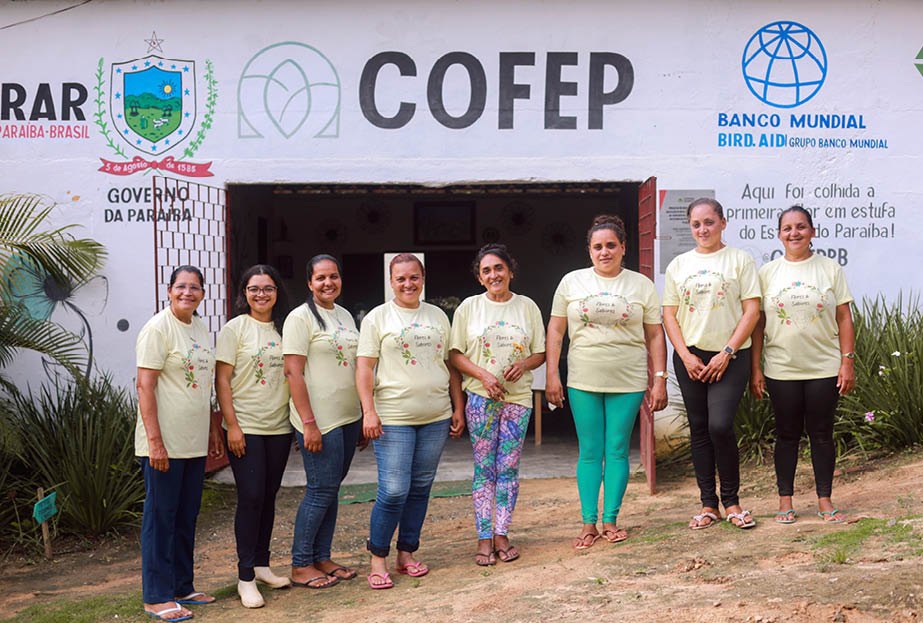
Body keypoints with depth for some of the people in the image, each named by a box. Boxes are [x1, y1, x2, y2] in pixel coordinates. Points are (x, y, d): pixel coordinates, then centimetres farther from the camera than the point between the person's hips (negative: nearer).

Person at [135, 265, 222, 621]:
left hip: (195, 443, 8)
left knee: (187, 516, 14)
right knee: (161, 517, 1)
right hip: (165, 444, -8)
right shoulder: (158, 329, -11)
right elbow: (145, 386, -15)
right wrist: (154, 441, -20)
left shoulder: (200, 328, 13)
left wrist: (212, 430, 17)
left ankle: (182, 587, 26)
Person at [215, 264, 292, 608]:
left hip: (280, 427, 5)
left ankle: (261, 564, 24)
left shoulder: (284, 328, 10)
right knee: (251, 497, -5)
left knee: (268, 496, 11)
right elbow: (222, 380, -7)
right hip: (245, 428, -5)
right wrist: (232, 425, -13)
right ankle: (245, 577, 3)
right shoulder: (235, 328, -4)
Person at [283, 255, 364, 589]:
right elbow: (293, 373, -14)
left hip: (348, 418, 7)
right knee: (321, 490, -5)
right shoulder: (301, 317, -8)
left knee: (331, 489, 11)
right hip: (320, 421, -7)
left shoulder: (345, 316, 15)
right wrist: (308, 423, -19)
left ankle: (321, 558, 20)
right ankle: (300, 565, 7)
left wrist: (363, 414, 17)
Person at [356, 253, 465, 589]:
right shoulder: (377, 317, 1)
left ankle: (407, 553, 21)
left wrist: (458, 408, 12)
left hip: (436, 417, 4)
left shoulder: (437, 316, 13)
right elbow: (364, 366, -4)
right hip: (393, 418, -4)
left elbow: (451, 365, 17)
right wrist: (369, 411, -14)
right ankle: (378, 558, 8)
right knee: (393, 491, -7)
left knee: (420, 488, 9)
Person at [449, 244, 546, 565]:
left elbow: (540, 353, 10)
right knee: (484, 468, -1)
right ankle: (484, 538, 5)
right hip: (481, 397, -1)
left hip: (518, 396, 1)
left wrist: (524, 364, -11)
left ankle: (502, 534, 11)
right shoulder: (469, 307, 3)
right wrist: (483, 375, -13)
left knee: (508, 467, 2)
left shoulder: (527, 306, 8)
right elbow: (454, 354, 2)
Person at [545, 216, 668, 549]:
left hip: (628, 383, 0)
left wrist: (660, 380, 0)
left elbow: (655, 336, 6)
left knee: (617, 450, 3)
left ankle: (610, 521, 14)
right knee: (590, 452, 4)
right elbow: (555, 330, 6)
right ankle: (589, 523, 11)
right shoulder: (571, 282, 5)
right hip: (583, 382, 0)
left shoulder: (642, 285, 5)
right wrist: (552, 376, 0)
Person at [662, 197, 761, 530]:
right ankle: (708, 504, 15)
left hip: (730, 357, -3)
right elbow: (669, 315, 9)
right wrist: (685, 355, -4)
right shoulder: (678, 265, 11)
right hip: (690, 357, 4)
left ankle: (732, 500, 3)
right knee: (699, 429, 6)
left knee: (720, 425, -15)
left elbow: (751, 310, -3)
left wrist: (727, 353, -11)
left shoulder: (739, 260, 2)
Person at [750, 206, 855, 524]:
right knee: (787, 434, 7)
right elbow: (758, 322, 4)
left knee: (822, 434, 5)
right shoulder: (767, 273, 4)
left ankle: (825, 499, 16)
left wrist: (847, 361, -3)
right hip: (781, 369, 0)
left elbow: (844, 318, 4)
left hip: (824, 368, 0)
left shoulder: (830, 268, 3)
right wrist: (755, 369, 0)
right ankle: (785, 500, 17)